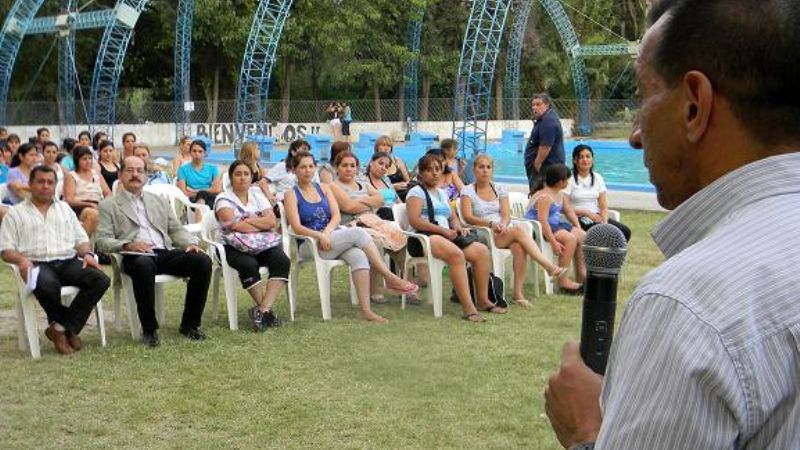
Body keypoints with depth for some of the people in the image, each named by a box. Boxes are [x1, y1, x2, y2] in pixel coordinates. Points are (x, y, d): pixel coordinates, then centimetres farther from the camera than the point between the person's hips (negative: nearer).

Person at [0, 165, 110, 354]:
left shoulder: (65, 208, 24)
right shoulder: (15, 213, 13)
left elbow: (81, 239, 21)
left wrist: (87, 253, -2)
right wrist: (21, 259, -16)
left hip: (68, 261, 4)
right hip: (37, 264, -4)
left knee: (101, 280, -25)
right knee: (47, 285, -41)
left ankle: (60, 327, -21)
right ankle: (70, 328, -14)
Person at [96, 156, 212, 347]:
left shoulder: (159, 201, 27)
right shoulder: (108, 206, 13)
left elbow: (176, 229, 24)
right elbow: (103, 241, 2)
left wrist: (191, 243, 2)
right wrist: (128, 245, -17)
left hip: (166, 252, 5)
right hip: (135, 256, -5)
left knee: (203, 261, -21)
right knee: (144, 265, -41)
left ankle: (190, 324, -10)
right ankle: (149, 329, -26)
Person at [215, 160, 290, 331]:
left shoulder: (257, 193, 15)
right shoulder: (224, 199, 3)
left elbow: (272, 221, 2)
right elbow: (237, 226, -13)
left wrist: (248, 220, -6)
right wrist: (262, 224, -3)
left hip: (264, 244, 4)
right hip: (236, 247, -4)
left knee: (282, 261, -26)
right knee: (248, 265, -35)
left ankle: (263, 310, -31)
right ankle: (268, 310, -18)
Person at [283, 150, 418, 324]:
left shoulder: (324, 188, 18)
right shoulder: (292, 194, 5)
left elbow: (336, 216, 6)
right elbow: (296, 227, -8)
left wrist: (327, 232, -14)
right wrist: (320, 235, -23)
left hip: (331, 238, 5)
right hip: (309, 246, -5)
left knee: (358, 255, -29)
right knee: (358, 233, -27)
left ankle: (365, 309, -35)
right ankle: (390, 278, -23)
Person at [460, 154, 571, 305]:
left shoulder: (499, 189, 19)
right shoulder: (468, 191, 6)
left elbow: (507, 215, 6)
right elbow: (468, 217, -8)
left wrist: (503, 224, -17)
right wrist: (491, 224, -22)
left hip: (503, 232, 4)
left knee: (519, 247, -33)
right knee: (520, 231, -30)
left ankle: (518, 293, -33)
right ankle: (550, 267, -34)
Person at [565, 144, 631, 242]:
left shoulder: (597, 178, 14)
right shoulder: (570, 179, -2)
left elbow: (604, 206, 8)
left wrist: (605, 223, -10)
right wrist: (586, 212, -18)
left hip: (597, 218, 5)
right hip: (579, 220, -5)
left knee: (625, 231, -17)